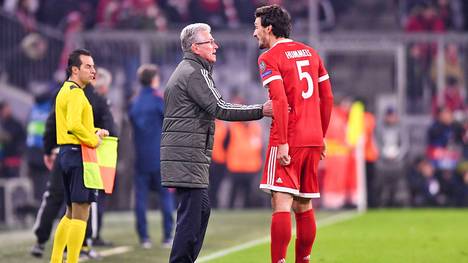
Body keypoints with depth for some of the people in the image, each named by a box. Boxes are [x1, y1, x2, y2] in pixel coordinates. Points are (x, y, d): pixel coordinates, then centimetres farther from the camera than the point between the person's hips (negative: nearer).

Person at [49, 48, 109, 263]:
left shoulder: (66, 90, 19)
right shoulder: (75, 92, -13)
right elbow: (74, 125, -27)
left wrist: (96, 132, 10)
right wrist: (93, 140, -15)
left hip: (66, 153, 11)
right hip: (78, 154, -11)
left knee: (72, 213, 17)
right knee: (80, 212, -9)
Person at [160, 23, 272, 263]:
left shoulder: (183, 71, 23)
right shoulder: (195, 72, -10)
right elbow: (219, 108, -17)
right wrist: (260, 111, -19)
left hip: (178, 151, 11)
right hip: (188, 154, -11)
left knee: (202, 208, 13)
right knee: (191, 211, -11)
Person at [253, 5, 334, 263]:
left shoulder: (269, 58, -5)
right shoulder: (310, 53, 15)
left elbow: (280, 101, -16)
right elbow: (327, 98, 16)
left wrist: (282, 142, -17)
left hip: (288, 141, -7)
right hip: (313, 139, 7)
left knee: (281, 203, -11)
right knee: (304, 206, 12)